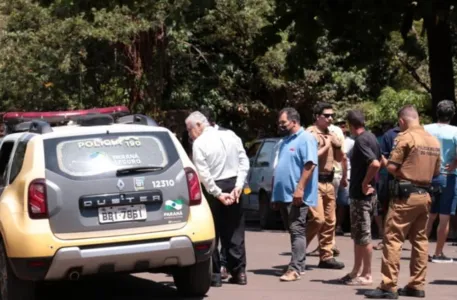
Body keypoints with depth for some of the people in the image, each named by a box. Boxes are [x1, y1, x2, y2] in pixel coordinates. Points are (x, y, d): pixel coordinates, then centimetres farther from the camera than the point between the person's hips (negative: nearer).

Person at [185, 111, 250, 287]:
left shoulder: (199, 143, -12)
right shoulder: (231, 136, 4)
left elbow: (203, 174, -17)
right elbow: (244, 162, 1)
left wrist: (218, 194, -14)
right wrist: (238, 186, -5)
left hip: (213, 188, -5)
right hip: (233, 185, 5)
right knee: (234, 232, 11)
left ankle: (214, 274, 3)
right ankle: (239, 272, 12)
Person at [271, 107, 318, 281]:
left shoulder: (305, 139, -8)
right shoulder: (283, 141, 19)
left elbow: (310, 165, -19)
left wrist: (300, 189, -25)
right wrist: (275, 195, 21)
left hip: (297, 196, -9)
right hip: (283, 195, 9)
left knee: (297, 231, -9)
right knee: (293, 231, 12)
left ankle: (295, 268, -12)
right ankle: (298, 265, 19)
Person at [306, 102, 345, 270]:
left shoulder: (331, 135, 16)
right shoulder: (310, 133, -9)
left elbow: (339, 159, 21)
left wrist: (338, 146, 3)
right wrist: (326, 146, -10)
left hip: (328, 182, 8)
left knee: (330, 221, 7)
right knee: (317, 219, -15)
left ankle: (326, 256, 13)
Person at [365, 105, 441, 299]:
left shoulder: (406, 137, -11)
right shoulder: (434, 141, 10)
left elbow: (392, 167, -13)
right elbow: (436, 171, 16)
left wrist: (385, 163, 7)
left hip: (406, 195, -7)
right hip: (425, 195, 7)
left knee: (393, 239, -5)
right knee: (420, 240, 13)